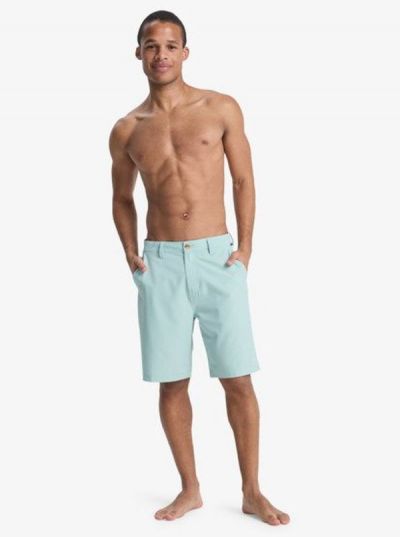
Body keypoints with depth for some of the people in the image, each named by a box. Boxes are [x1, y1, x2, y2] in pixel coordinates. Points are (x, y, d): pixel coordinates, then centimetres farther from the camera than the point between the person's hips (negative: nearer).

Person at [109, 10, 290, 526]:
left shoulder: (221, 108, 3)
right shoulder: (126, 130, 8)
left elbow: (244, 181, 7)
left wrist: (245, 247, -1)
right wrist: (131, 254, 7)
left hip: (217, 258, -1)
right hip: (160, 264, 2)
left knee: (238, 380, 0)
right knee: (172, 383, 5)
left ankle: (252, 492, 13)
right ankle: (190, 489, 20)